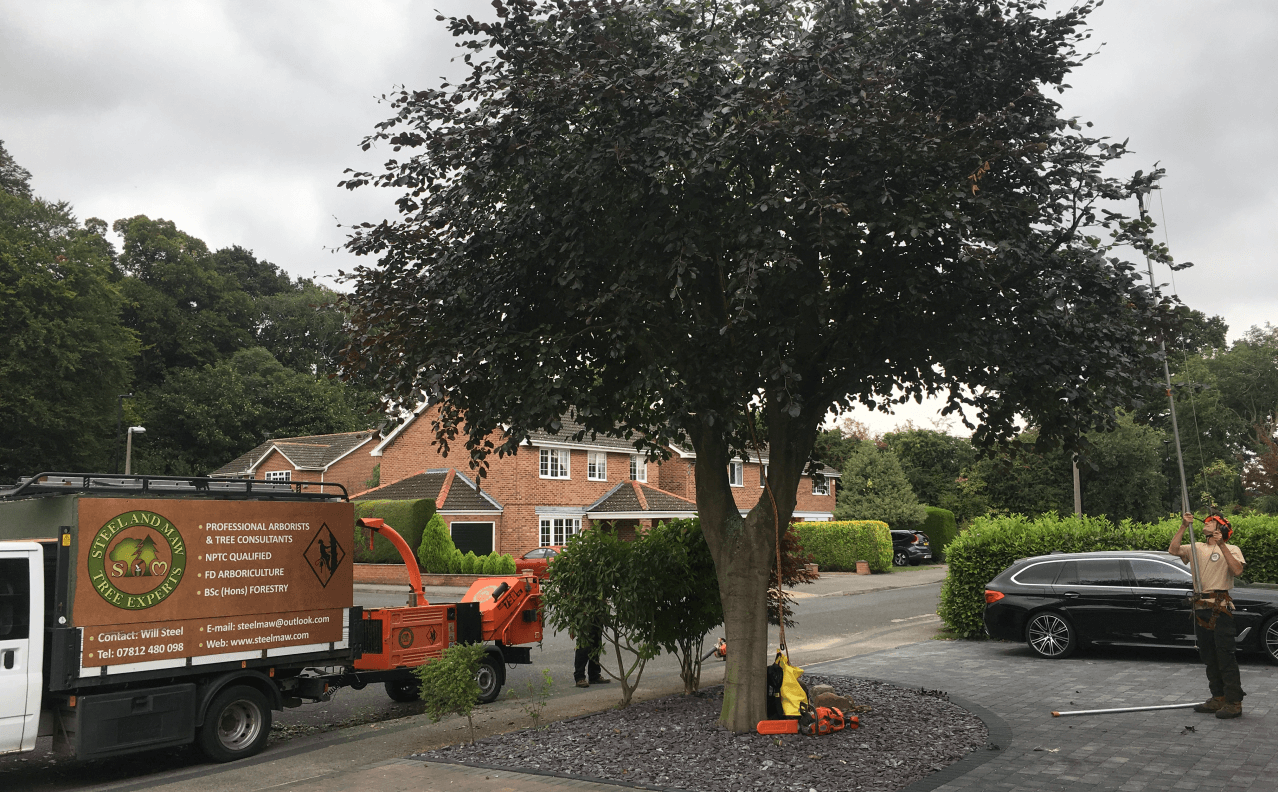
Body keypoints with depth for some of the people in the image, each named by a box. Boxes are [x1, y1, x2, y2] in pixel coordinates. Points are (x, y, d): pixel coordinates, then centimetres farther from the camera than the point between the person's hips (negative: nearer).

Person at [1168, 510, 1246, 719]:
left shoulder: (1231, 549, 2)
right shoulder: (1197, 548, 15)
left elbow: (1237, 570, -17)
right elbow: (1173, 550, -1)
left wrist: (1221, 545, -22)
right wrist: (1184, 526, -8)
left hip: (1221, 609, -6)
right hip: (1201, 607, 6)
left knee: (1226, 656, -8)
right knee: (1209, 656, 11)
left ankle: (1234, 702, -4)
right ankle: (1218, 699, 20)